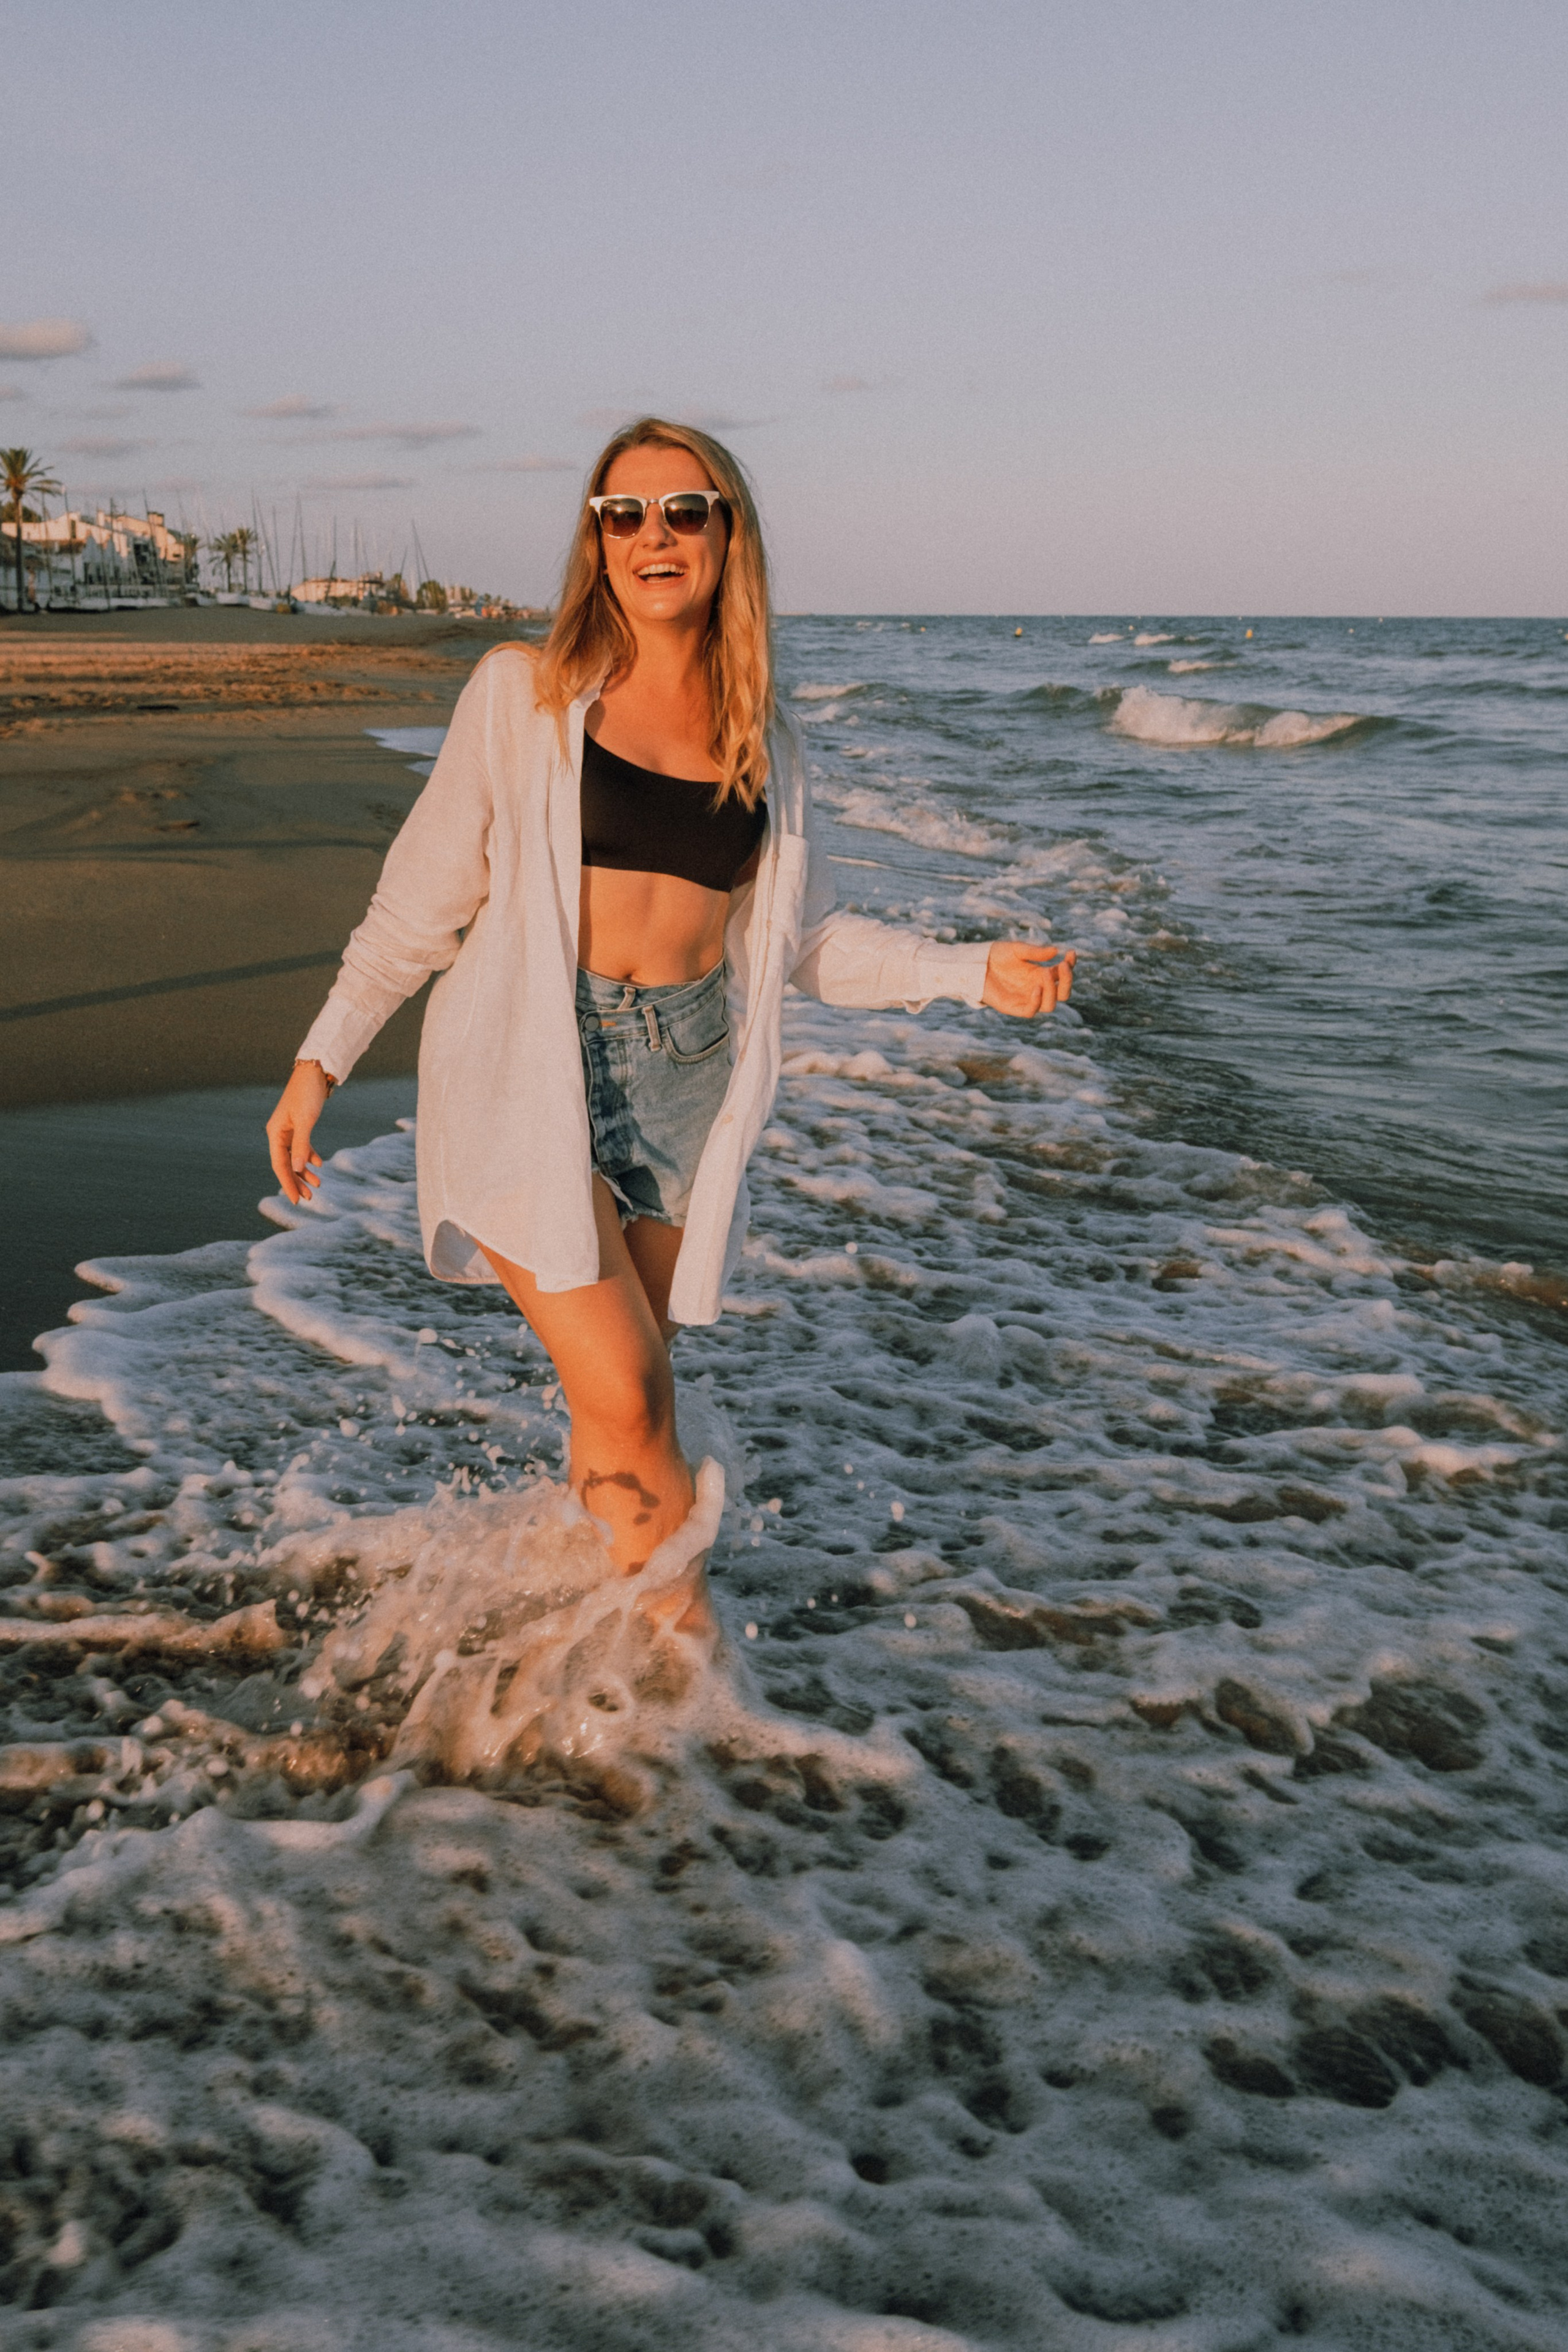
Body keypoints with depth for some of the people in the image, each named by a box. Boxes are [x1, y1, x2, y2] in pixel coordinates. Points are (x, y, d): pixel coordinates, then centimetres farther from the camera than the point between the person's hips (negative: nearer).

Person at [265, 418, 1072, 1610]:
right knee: (627, 1402, -11)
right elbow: (425, 896, 2)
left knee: (630, 1400, 8)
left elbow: (811, 938, 10)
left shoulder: (763, 741, 9)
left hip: (684, 1076, 3)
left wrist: (975, 971, -1)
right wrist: (322, 1060, -1)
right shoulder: (527, 693, -1)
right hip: (533, 1072, -3)